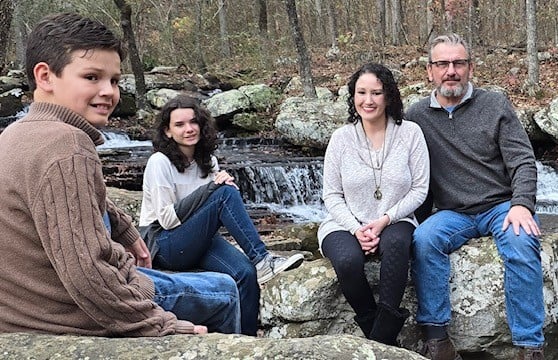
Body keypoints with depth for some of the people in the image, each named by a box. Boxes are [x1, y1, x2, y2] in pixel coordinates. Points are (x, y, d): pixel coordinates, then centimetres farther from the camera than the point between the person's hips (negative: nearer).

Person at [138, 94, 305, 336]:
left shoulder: (208, 161, 10)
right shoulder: (160, 162, -9)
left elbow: (221, 214, 14)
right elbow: (168, 219, -15)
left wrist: (226, 185, -8)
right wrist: (210, 188, -21)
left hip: (201, 241, 6)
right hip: (164, 246, -6)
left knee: (246, 272, -25)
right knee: (225, 194, -27)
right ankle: (262, 260, -25)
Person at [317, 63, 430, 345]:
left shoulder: (410, 133, 0)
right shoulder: (341, 137, 1)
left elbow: (419, 189, -1)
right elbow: (332, 195, 2)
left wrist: (384, 220, -13)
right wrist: (355, 229, -14)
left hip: (394, 223, 0)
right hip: (346, 225, 1)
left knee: (396, 243, -37)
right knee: (348, 261, -34)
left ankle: (381, 340, -25)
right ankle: (381, 339, -11)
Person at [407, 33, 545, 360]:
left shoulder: (496, 105, 3)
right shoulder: (417, 117, 5)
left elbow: (524, 161, -2)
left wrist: (521, 205, -19)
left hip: (503, 206, -1)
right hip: (454, 213, 1)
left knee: (521, 244, -32)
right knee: (424, 239, -30)